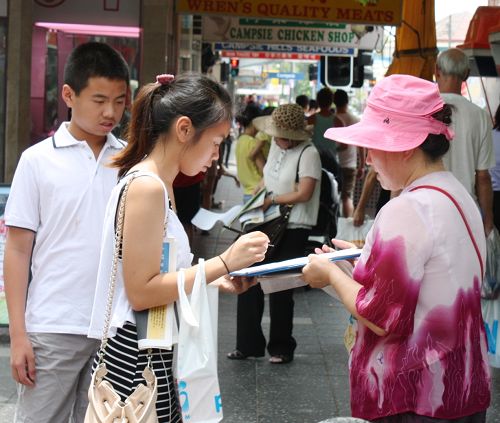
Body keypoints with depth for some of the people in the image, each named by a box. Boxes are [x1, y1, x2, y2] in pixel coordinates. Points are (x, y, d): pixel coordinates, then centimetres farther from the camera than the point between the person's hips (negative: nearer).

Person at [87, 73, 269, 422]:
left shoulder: (158, 184, 13)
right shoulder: (146, 187, -17)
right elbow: (141, 291, -21)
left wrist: (217, 280, 7)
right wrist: (225, 262, -18)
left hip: (154, 356, 10)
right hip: (138, 361, -10)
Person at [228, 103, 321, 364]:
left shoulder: (308, 153, -14)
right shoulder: (276, 146, 10)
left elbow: (304, 194, -20)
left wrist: (271, 200, -14)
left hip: (293, 229, -8)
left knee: (280, 290, 1)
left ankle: (281, 349, 17)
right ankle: (248, 344, 18)